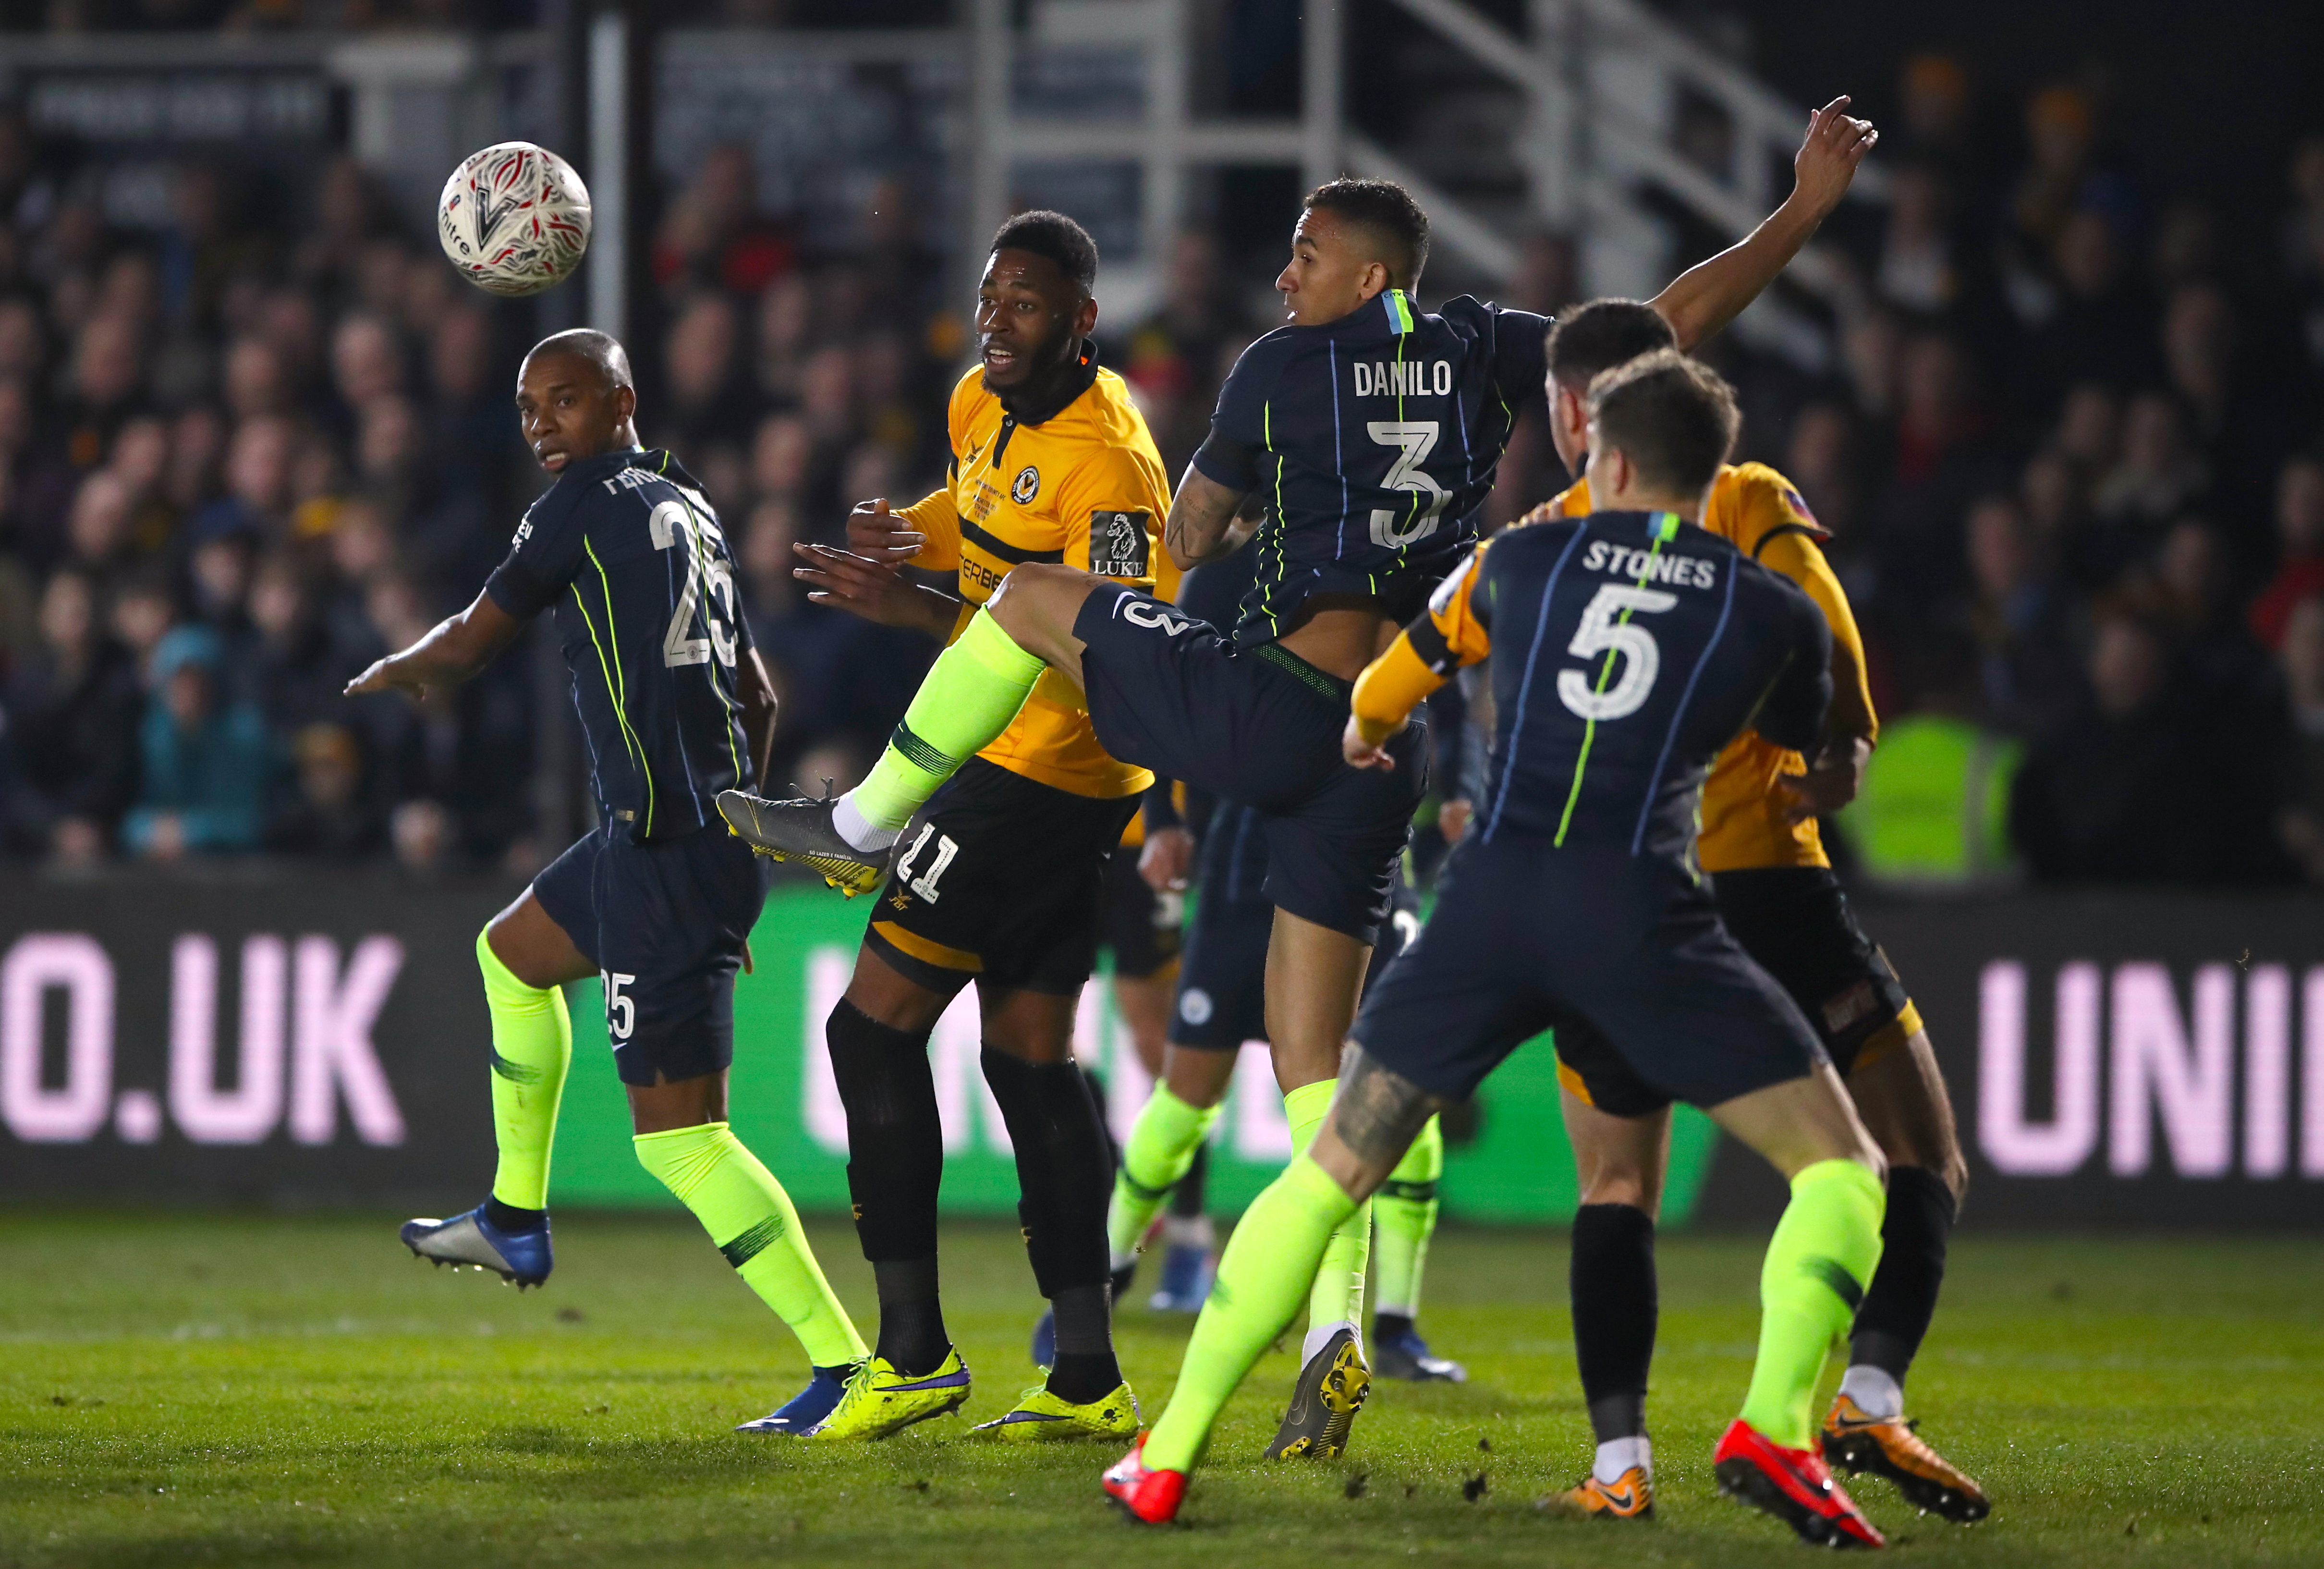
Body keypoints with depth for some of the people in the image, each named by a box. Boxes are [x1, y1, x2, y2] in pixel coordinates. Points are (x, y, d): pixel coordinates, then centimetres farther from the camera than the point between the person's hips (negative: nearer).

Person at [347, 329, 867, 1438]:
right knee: (510, 954, 33)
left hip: (663, 846, -10)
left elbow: (468, 646, 4)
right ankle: (516, 1221, 42)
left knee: (680, 1135, -11)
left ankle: (848, 1365, -17)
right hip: (717, 825, 10)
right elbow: (757, 698, 23)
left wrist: (393, 674, 25)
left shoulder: (585, 506, -8)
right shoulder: (690, 511, 16)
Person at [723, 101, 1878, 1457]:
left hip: (1268, 704, -4)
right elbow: (1677, 322, 8)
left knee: (1031, 599, 18)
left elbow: (1187, 539, 13)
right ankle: (1340, 1328, -5)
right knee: (1315, 1052, 8)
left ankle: (866, 826, 22)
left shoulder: (1286, 368, 1)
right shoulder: (1480, 352, 9)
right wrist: (1809, 211, 16)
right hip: (1389, 749, 4)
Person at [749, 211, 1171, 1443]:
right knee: (1030, 1057, 11)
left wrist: (919, 611, -30)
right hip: (1016, 767, 10)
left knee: (874, 1028, -8)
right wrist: (907, 535, 5)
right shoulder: (985, 402, 7)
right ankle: (1089, 1379, 12)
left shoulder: (1104, 460, -21)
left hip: (1042, 776, -10)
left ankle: (913, 1350, -6)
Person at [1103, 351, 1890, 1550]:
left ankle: (1167, 1460, 11)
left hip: (1492, 897, 2)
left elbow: (1397, 677, 35)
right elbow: (1818, 754, 29)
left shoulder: (1520, 560, 15)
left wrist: (1360, 736, 59)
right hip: (1640, 909, -2)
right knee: (1841, 1172, 6)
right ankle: (1773, 1431, -16)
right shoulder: (1774, 613, 9)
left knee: (1331, 1171, 15)